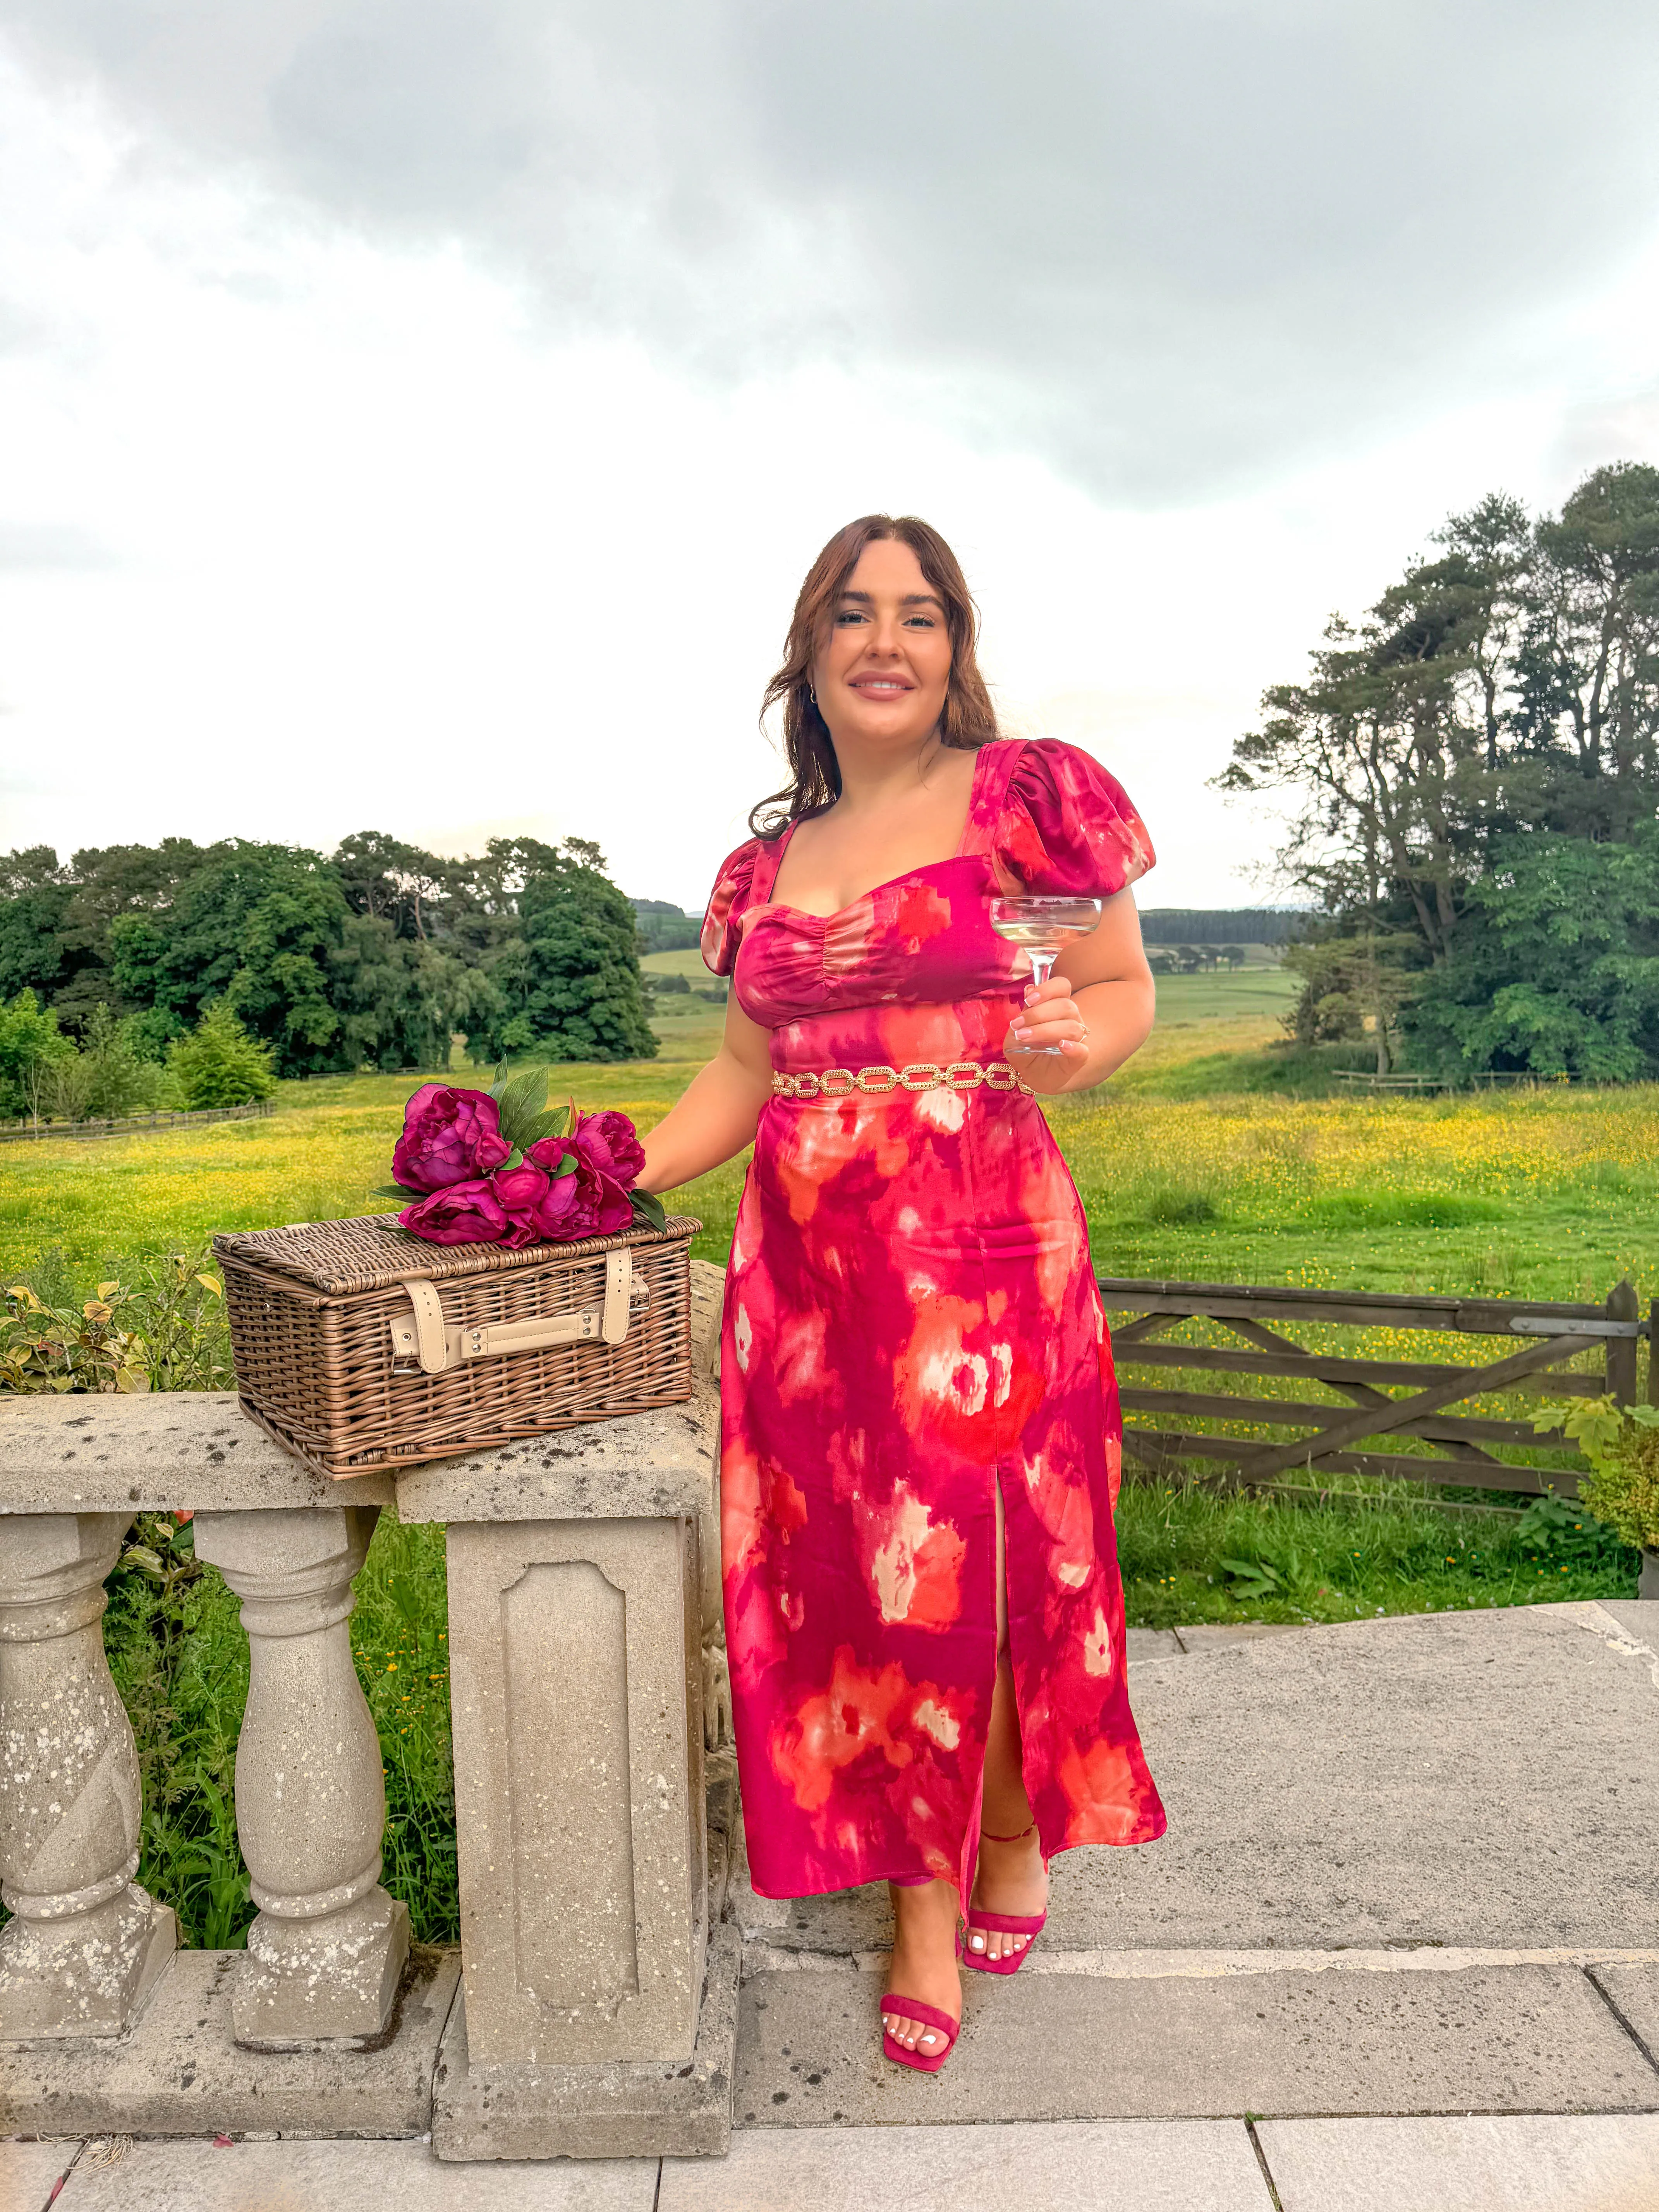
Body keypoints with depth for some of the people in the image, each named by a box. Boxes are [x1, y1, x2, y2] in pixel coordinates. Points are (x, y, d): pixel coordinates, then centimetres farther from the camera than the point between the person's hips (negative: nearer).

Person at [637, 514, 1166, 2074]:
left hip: (981, 1239, -4)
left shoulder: (1025, 797, 0)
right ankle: (925, 1901, 29)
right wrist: (618, 1176, 3)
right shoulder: (769, 864, 12)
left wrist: (1069, 1042, -17)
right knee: (851, 1564, 9)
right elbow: (743, 1075, 15)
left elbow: (1127, 995, 4)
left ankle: (1018, 1837, 36)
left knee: (977, 1553, 5)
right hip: (807, 1257, 4)